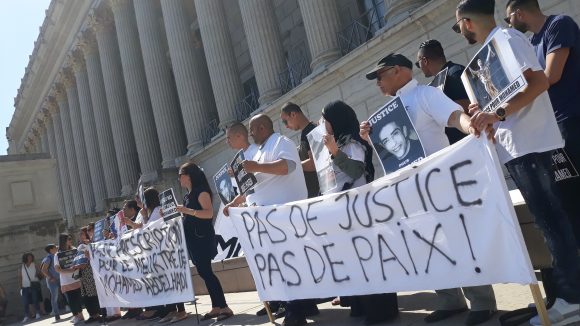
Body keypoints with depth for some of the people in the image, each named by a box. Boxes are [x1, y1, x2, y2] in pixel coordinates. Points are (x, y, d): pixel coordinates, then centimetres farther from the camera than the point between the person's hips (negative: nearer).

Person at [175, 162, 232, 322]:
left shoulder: (201, 191, -10)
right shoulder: (188, 195, 18)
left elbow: (209, 213, -22)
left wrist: (187, 211, -25)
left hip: (202, 237, -9)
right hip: (193, 238, 9)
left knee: (205, 271, -11)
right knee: (204, 272, 7)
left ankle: (224, 307, -7)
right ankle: (216, 307, 12)